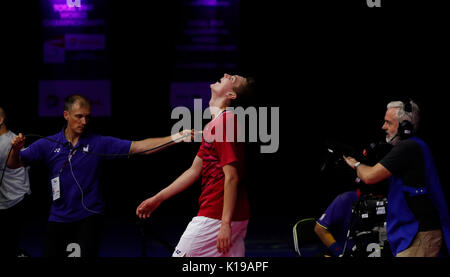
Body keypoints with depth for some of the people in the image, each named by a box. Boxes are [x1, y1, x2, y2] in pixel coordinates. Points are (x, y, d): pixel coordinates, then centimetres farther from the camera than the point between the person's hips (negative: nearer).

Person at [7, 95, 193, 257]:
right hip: (58, 219, 2)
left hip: (88, 218, -2)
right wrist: (15, 149, -20)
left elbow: (138, 147, -8)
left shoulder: (99, 143, -2)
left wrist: (175, 138, -18)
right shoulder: (48, 145, 2)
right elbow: (14, 164, 3)